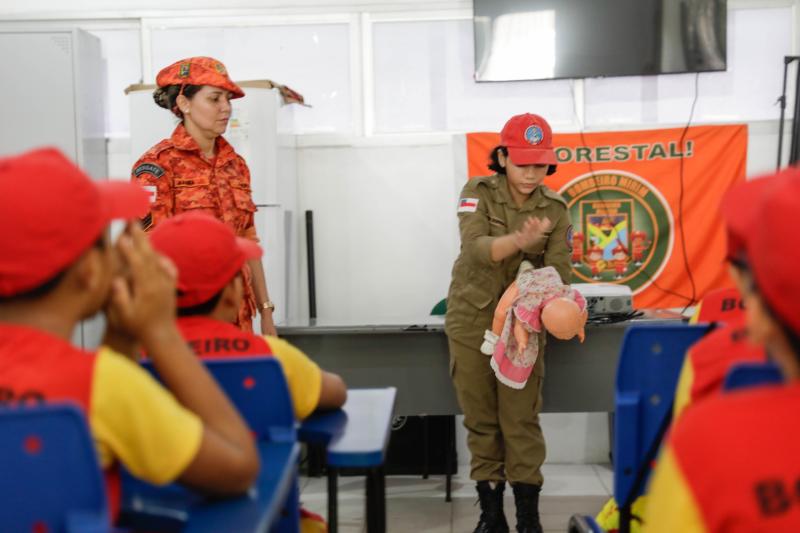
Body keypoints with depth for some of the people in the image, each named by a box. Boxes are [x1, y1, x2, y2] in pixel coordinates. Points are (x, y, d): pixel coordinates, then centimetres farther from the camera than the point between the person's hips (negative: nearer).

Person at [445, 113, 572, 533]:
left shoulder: (555, 210, -4)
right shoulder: (478, 192, -7)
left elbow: (558, 273, -11)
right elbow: (475, 248, -24)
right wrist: (519, 240, -43)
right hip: (471, 320, 0)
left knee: (521, 420, -1)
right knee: (480, 419, 8)